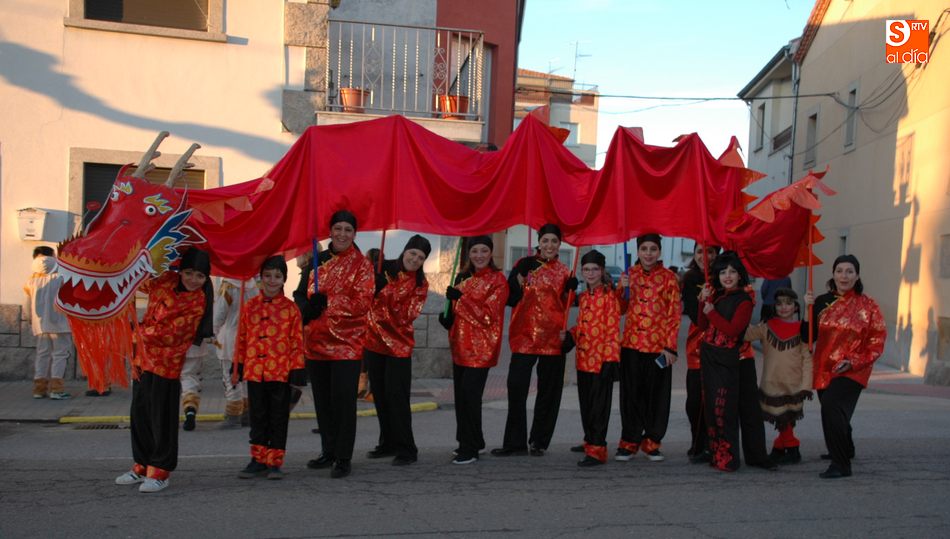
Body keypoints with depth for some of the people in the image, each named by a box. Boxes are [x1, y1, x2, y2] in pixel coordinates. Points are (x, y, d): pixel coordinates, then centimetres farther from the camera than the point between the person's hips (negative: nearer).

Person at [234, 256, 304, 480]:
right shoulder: (250, 306, 6)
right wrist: (239, 365, 10)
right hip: (254, 371, 3)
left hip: (281, 372, -2)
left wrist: (297, 372, -5)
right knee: (258, 418, 11)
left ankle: (275, 463, 13)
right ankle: (258, 460, 21)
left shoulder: (290, 308, -1)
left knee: (278, 419, 5)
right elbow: (241, 338, 11)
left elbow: (297, 342, -1)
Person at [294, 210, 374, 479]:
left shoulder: (361, 264, -2)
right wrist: (307, 307, -11)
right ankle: (328, 451, 27)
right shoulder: (318, 260, 13)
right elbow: (301, 293, 12)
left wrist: (328, 304, -18)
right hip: (316, 341, 6)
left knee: (343, 401, -5)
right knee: (322, 401, 14)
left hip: (346, 343, -5)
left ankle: (343, 458, 4)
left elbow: (362, 302, -12)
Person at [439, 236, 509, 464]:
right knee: (460, 395, 10)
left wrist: (460, 298, -24)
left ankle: (470, 448, -2)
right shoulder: (463, 278, 14)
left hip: (480, 349, -7)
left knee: (469, 395, -11)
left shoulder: (497, 280, -7)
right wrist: (448, 318, 4)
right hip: (460, 346, 7)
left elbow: (488, 315, -16)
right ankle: (470, 442, 24)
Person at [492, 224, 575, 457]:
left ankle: (539, 441, 18)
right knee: (516, 387, -5)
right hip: (525, 335, -1)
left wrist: (570, 291, -5)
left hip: (552, 338, 1)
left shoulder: (563, 272, 10)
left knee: (548, 390, 6)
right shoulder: (524, 265, 5)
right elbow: (510, 299, -1)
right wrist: (519, 275, -13)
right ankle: (515, 442, 5)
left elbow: (565, 306, 13)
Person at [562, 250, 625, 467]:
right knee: (585, 404, 14)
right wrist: (569, 337, 6)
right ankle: (590, 442, 28)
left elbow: (613, 329, -13)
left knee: (599, 405, -6)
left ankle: (597, 450, -4)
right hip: (584, 357, 7)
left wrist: (610, 358, -17)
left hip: (602, 359, -7)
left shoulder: (610, 296, -9)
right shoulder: (583, 297, 14)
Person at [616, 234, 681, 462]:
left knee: (657, 395, 4)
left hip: (658, 345, -2)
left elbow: (674, 314, -1)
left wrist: (670, 346, -8)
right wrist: (622, 288, -9)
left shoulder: (668, 278, 0)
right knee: (631, 394, 4)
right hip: (632, 342, 2)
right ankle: (629, 442, 14)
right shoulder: (630, 274, 8)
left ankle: (651, 441, 18)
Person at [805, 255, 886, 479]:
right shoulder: (822, 302, 7)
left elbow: (877, 341, -4)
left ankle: (841, 464, -18)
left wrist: (852, 361, -15)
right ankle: (845, 450, 48)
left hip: (851, 371, -5)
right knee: (836, 414, 20)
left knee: (831, 406, -25)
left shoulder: (867, 306, -3)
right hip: (824, 369, 5)